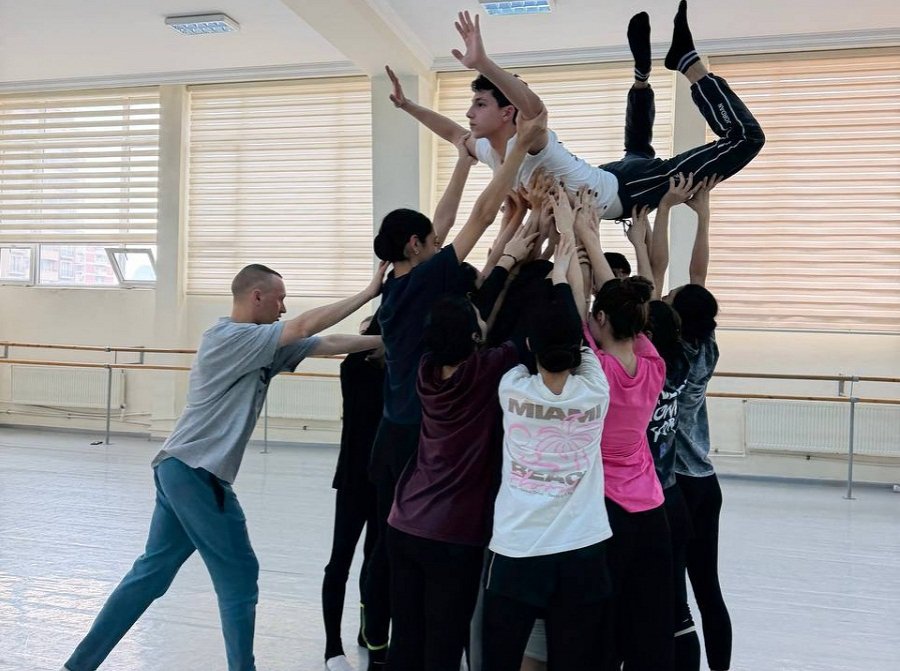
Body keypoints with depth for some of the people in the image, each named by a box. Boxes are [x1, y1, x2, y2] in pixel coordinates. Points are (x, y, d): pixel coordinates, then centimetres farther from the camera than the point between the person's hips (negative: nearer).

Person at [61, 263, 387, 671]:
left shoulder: (258, 347, 14)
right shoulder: (229, 336, -12)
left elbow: (327, 344, 10)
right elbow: (307, 326, -18)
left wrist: (387, 339, 6)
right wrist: (369, 293, -14)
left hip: (181, 470, 10)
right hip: (197, 473, -10)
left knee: (153, 571, 15)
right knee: (238, 576, 1)